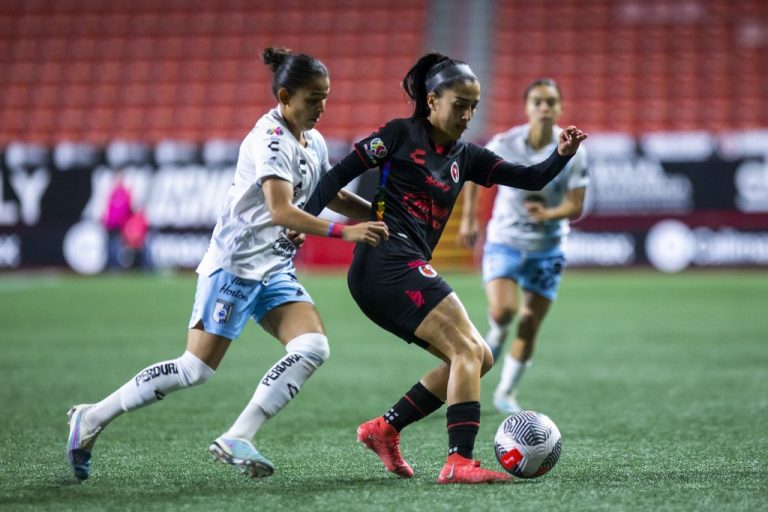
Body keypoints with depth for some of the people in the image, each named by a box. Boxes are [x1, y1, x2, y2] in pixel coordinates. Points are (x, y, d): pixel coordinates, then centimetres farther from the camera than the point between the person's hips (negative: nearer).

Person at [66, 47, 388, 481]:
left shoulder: (314, 142, 10)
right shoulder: (270, 139, -17)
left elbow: (334, 197, 26)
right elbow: (281, 210, -30)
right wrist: (343, 232, -36)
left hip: (275, 269, 9)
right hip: (236, 264, -9)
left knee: (313, 347, -12)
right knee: (197, 368, -8)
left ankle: (237, 440, -11)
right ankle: (92, 418, 5)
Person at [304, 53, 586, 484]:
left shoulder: (465, 157, 18)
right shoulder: (402, 134, 0)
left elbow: (531, 179, 12)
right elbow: (341, 174, -2)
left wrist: (562, 155, -5)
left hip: (406, 270, 9)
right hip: (388, 259, -9)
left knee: (478, 359, 7)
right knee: (468, 351, -16)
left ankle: (385, 429, 8)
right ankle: (460, 462, -24)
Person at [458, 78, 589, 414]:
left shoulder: (573, 151, -12)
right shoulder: (505, 144, -13)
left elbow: (575, 207, -11)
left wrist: (548, 214, -32)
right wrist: (468, 218, 5)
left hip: (547, 249, 1)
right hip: (504, 241, -1)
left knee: (529, 329, 3)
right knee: (503, 311, -24)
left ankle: (506, 392, 22)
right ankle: (496, 335, 13)